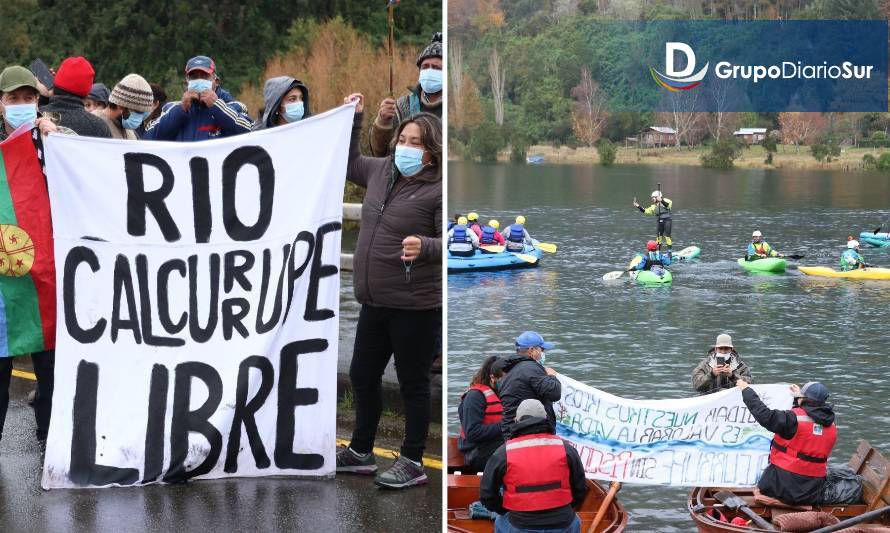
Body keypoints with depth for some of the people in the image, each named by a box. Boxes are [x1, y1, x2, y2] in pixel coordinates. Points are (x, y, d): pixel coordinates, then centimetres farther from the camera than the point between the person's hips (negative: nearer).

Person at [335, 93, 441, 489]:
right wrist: (352, 118, 22)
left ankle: (412, 463, 15)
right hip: (376, 301, 8)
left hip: (415, 305, -8)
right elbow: (349, 163, 29)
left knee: (412, 382, 3)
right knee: (362, 375, 17)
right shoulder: (382, 171, 8)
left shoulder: (439, 188, -14)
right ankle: (360, 451, 34)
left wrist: (424, 247, -39)